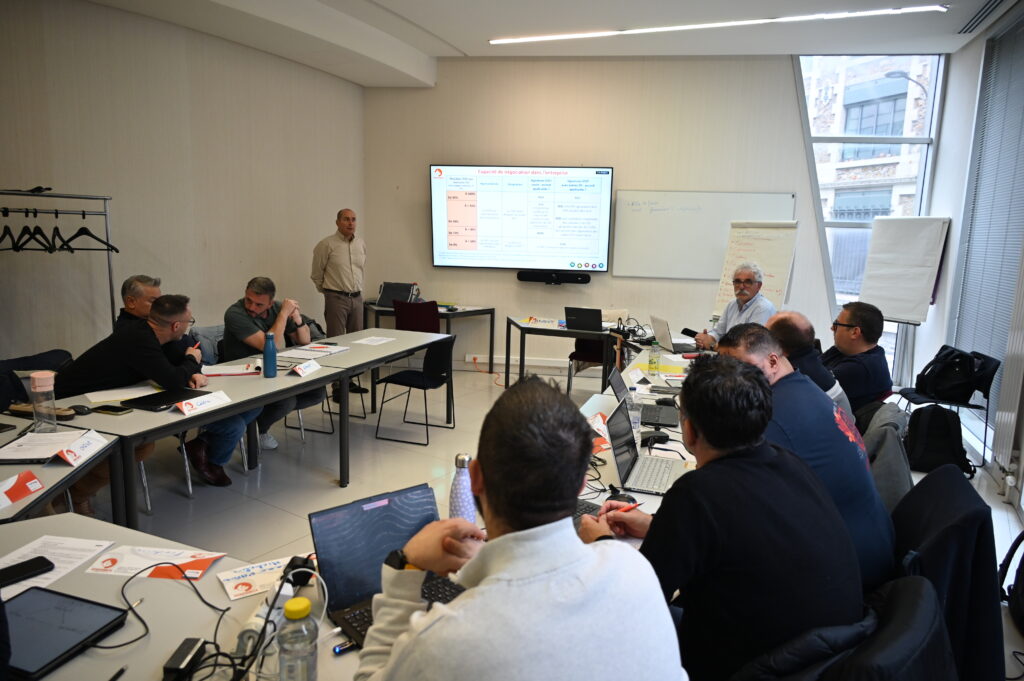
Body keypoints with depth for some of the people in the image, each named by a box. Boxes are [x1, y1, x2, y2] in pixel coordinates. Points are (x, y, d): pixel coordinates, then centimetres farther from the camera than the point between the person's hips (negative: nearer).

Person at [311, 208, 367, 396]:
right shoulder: (327, 244, -8)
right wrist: (328, 291, 10)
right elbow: (316, 274, 1)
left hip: (357, 298, 6)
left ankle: (350, 380, 20)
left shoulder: (361, 244, 9)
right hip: (336, 299, -6)